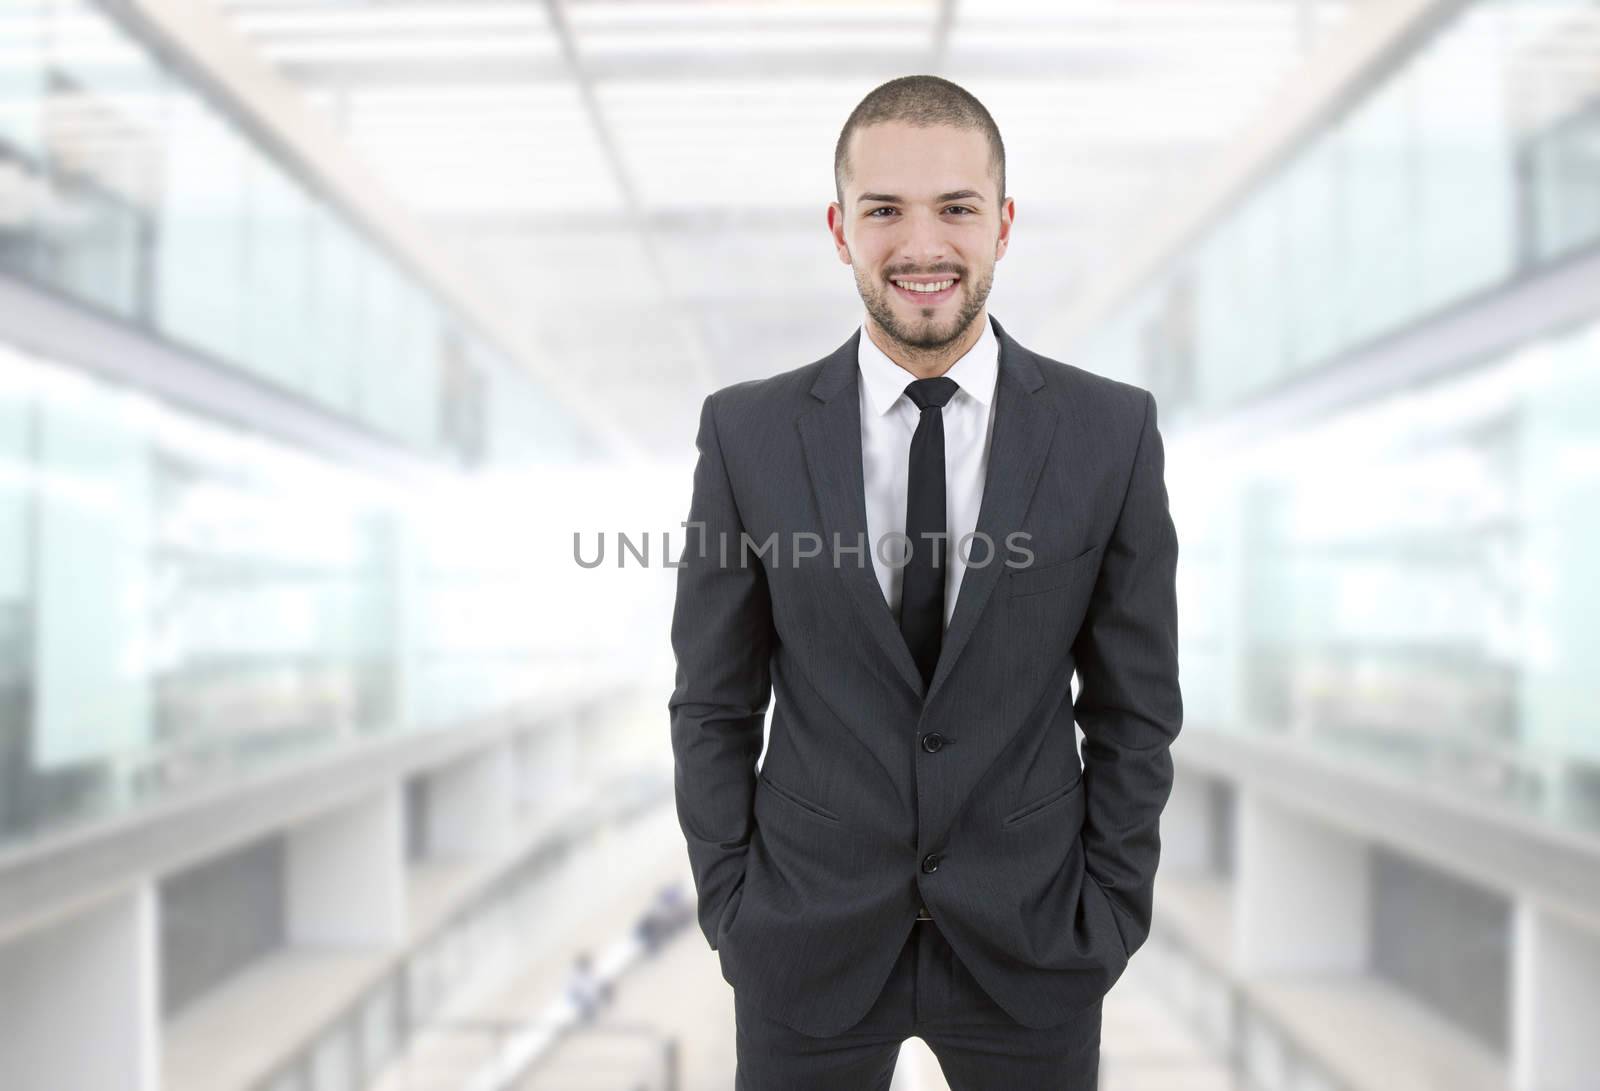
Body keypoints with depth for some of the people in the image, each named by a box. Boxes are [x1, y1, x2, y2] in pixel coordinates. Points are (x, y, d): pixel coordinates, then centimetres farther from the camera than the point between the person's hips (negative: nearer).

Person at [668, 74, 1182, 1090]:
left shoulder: (1112, 429, -7)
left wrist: (1108, 919, -1)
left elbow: (1134, 704, 0)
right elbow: (713, 704, 0)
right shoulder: (747, 431, -6)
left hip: (1030, 943, 0)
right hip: (808, 942, 0)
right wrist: (731, 909, -1)